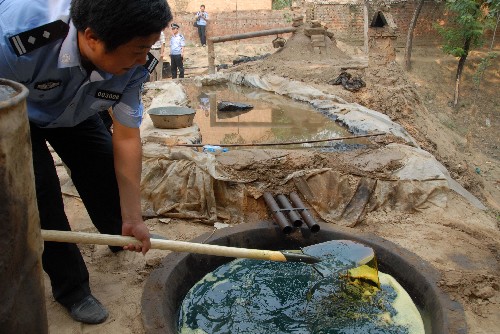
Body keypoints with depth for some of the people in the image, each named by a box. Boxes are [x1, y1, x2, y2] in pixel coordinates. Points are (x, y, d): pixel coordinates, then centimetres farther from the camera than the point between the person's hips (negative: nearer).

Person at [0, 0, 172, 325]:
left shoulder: (132, 66, -28)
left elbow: (126, 138, -21)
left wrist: (133, 219, -19)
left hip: (75, 111, 4)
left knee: (105, 167, 4)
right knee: (41, 187, -13)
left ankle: (121, 236, 36)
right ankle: (71, 288, 7)